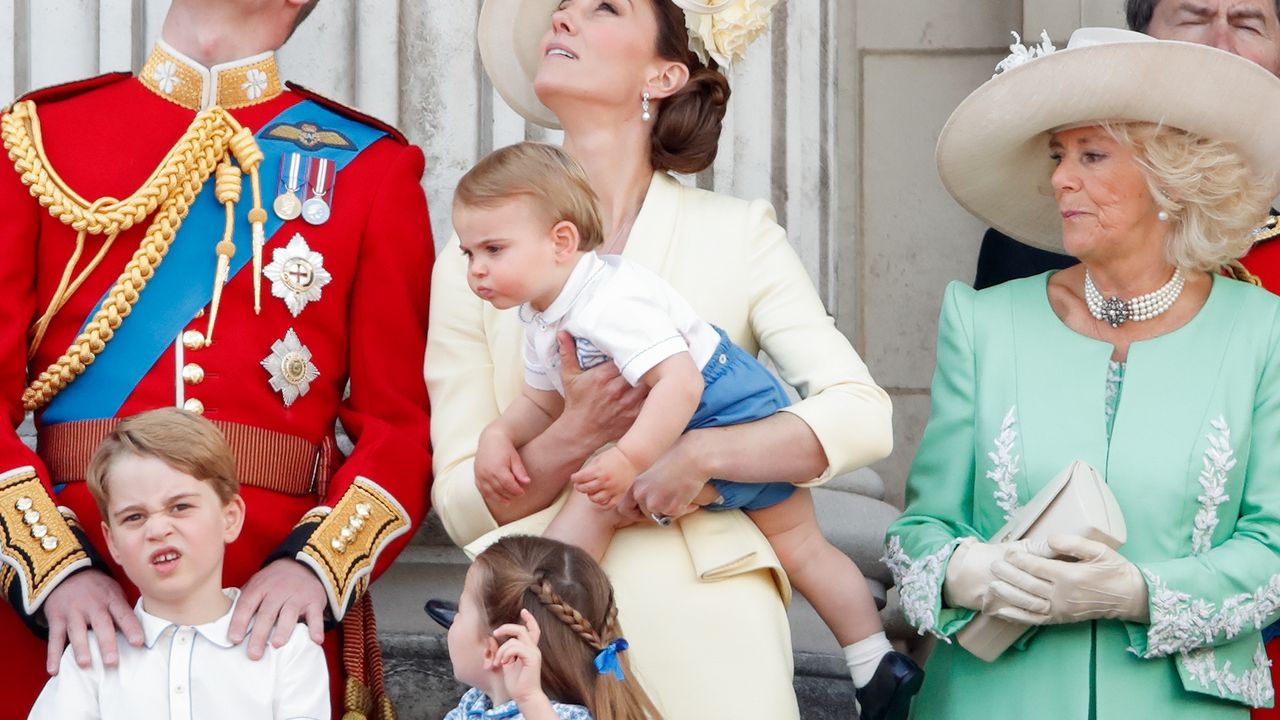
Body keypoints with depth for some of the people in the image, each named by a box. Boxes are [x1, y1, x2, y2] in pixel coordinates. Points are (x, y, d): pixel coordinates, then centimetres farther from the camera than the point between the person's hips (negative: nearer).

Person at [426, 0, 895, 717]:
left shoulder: (737, 232, 4)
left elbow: (863, 416, -4)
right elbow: (461, 505, 3)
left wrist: (701, 453, -16)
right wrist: (577, 437, -15)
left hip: (705, 618, -1)